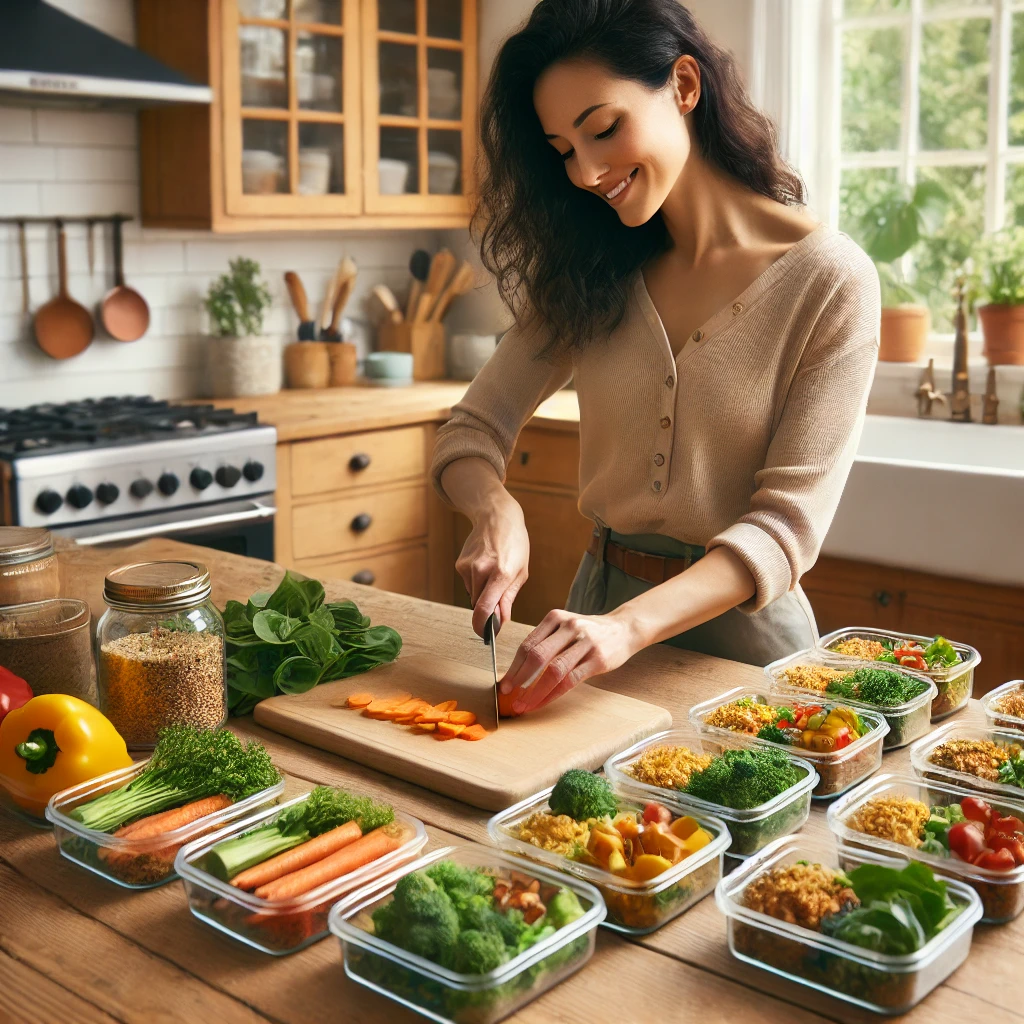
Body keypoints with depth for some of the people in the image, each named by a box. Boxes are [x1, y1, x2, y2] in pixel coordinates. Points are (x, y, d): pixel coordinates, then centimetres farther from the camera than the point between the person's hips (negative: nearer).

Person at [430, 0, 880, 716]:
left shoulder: (830, 281, -14)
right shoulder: (590, 271, 1)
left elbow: (786, 523, -18)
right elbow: (472, 430, -1)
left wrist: (629, 626, -32)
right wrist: (495, 511, -24)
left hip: (739, 626, -4)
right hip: (602, 603, 4)